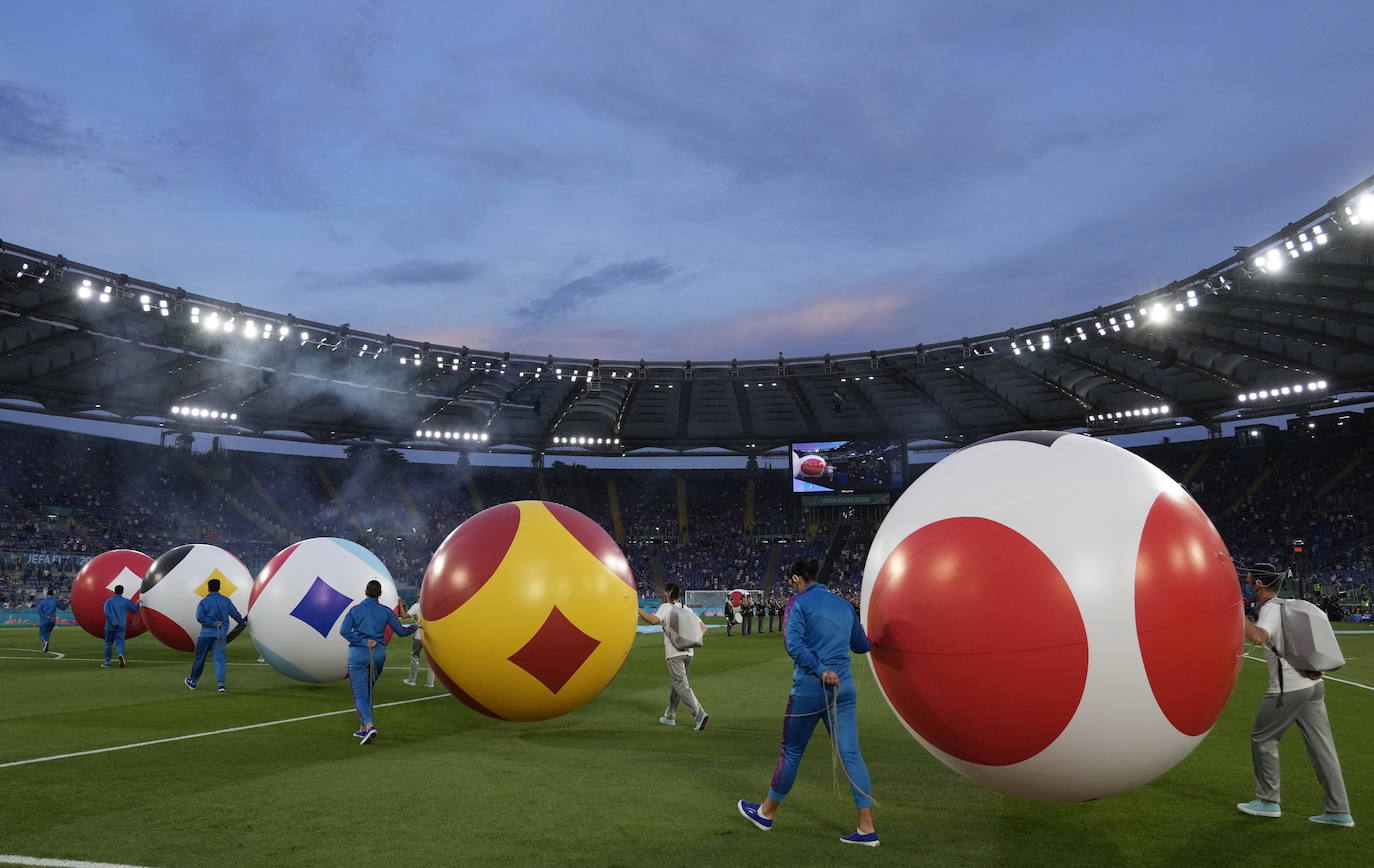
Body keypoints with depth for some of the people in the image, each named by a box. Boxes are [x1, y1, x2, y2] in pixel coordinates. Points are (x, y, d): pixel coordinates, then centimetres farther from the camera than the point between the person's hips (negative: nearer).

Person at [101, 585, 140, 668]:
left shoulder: (109, 601, -1)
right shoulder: (126, 601, 2)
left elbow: (107, 612, -14)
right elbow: (134, 610, 13)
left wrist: (112, 621, -16)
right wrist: (137, 603, 31)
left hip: (110, 626, 0)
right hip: (121, 626, 0)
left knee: (108, 643, 13)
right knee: (120, 642, -3)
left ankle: (107, 662, 19)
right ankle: (121, 655, -33)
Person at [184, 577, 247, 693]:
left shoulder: (204, 602, -4)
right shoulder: (226, 601, 4)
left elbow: (199, 617, -18)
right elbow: (235, 614, 8)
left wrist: (213, 623, -14)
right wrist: (243, 622, 24)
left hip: (207, 633, -2)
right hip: (221, 634, 2)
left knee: (200, 658, 12)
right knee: (220, 659, 1)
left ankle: (193, 681, 27)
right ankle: (221, 684, -11)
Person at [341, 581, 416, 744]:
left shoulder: (355, 610, 1)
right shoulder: (386, 611, 3)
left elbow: (344, 630, -13)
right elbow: (401, 631, 8)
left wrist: (363, 642, -12)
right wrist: (415, 626, 26)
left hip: (358, 654, -3)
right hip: (379, 654, 3)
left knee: (360, 694, -3)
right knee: (368, 690, 20)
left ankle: (369, 726, -24)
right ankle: (363, 729, 25)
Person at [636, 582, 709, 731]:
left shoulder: (666, 607, -2)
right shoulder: (687, 609, 19)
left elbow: (654, 620, -22)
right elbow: (703, 627, 15)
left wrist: (638, 610, -16)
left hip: (674, 653, -7)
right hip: (688, 652, 7)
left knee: (681, 685, -9)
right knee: (677, 683, 18)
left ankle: (699, 714, -23)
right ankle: (670, 717, 26)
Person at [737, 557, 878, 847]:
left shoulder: (799, 603, -4)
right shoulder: (844, 605, 12)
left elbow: (793, 643, -19)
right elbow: (862, 646, 19)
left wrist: (820, 670, -19)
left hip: (809, 688, -5)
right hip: (844, 687, 5)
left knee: (791, 751, 9)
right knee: (851, 754, 6)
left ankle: (766, 813, 27)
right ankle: (867, 828, 4)